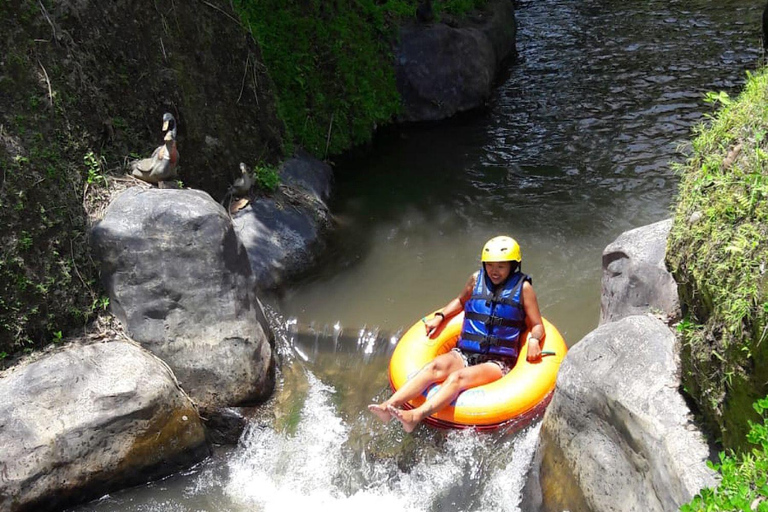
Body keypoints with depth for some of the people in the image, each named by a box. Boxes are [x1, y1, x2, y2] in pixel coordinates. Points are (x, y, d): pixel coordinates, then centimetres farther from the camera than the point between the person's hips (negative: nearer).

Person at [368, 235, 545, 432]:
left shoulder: (523, 287, 2)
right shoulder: (477, 279, 11)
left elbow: (537, 326, 6)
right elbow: (461, 301, 31)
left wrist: (534, 340, -16)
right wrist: (440, 317, 16)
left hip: (498, 362, -3)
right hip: (465, 354, 4)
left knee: (459, 377, -33)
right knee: (435, 366, -28)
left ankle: (415, 416, -55)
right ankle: (390, 405, -45)